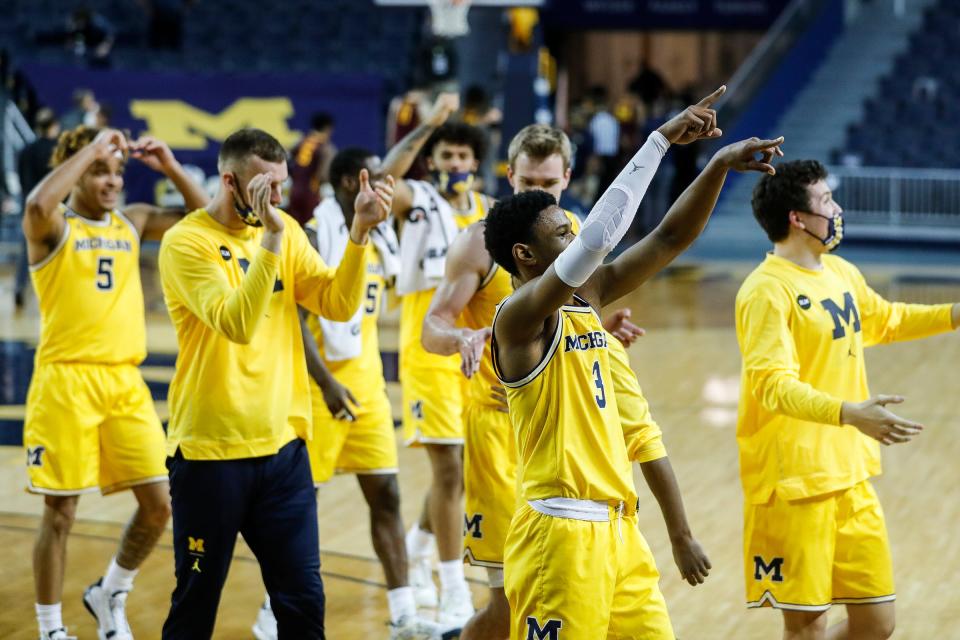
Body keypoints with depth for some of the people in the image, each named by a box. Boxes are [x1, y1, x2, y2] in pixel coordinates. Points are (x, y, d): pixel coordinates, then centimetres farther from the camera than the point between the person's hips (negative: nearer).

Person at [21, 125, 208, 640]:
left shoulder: (132, 222, 12)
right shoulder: (53, 228, -5)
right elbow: (38, 204, -29)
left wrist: (170, 167, 1)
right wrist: (92, 147, -22)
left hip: (125, 383, 5)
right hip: (66, 381, -5)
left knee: (158, 504, 3)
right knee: (60, 511, 1)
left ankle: (109, 595, 26)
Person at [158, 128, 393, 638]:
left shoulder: (286, 231, 7)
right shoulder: (187, 242, -12)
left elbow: (337, 305, -3)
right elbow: (238, 324, -25)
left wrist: (360, 230, -15)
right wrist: (270, 238, -29)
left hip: (282, 444, 5)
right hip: (210, 452, -5)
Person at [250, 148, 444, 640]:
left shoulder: (376, 236, 9)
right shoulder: (315, 237, -14)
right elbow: (294, 318, -19)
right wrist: (327, 383, -24)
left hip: (367, 382, 7)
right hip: (322, 385, -7)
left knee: (385, 495, 5)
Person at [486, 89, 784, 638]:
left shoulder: (588, 297, 12)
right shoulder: (519, 316, -13)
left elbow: (670, 239, 11)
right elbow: (599, 236, -26)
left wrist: (720, 166, -2)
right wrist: (661, 140, -22)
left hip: (617, 525, 9)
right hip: (561, 528, -9)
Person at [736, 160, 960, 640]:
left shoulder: (842, 274, 10)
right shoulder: (768, 290, -15)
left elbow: (884, 320, 31)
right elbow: (773, 386, -26)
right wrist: (849, 413, -38)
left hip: (851, 475, 8)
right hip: (794, 483, -8)